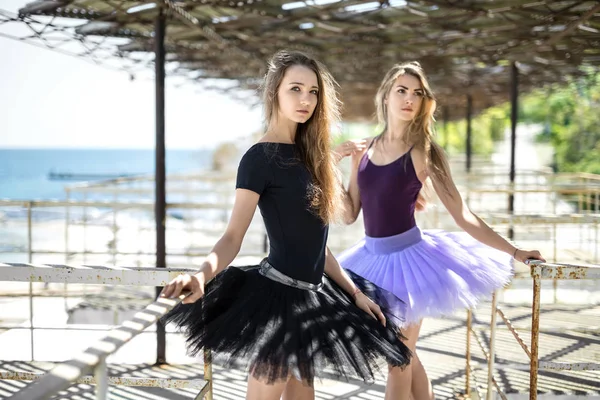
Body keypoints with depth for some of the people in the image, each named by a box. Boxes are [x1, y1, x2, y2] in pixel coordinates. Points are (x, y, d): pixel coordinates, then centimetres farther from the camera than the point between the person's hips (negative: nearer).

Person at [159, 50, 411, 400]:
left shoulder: (307, 153, 12)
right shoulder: (261, 157, -12)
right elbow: (233, 237, -18)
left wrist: (355, 292, 15)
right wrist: (202, 275, -38)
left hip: (309, 298, 8)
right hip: (277, 295, -8)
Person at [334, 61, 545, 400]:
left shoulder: (424, 152, -8)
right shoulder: (363, 150, 4)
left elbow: (462, 215, -8)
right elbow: (349, 215, 6)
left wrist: (513, 252, -11)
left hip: (407, 257, -4)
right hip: (373, 258, 5)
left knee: (398, 362, 3)